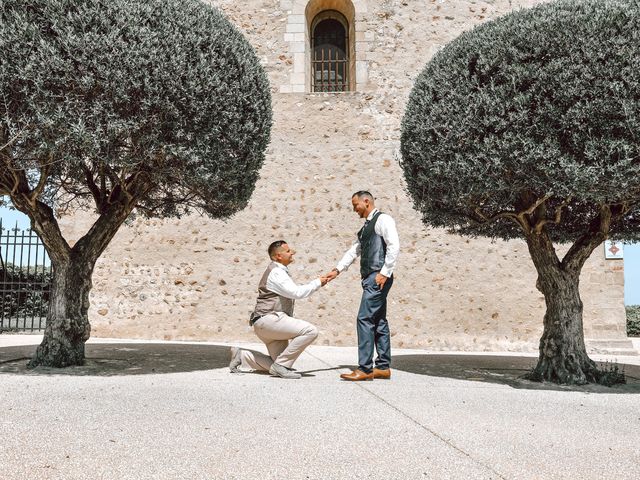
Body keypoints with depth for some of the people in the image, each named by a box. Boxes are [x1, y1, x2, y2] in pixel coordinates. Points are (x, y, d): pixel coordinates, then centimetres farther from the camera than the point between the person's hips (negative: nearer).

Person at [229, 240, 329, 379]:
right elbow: (297, 293, -19)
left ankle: (241, 356, 17)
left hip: (272, 321, 11)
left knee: (278, 362, 13)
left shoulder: (280, 271, 21)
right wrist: (317, 283, -8)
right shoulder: (276, 272, -12)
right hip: (268, 319, -11)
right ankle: (280, 365, -17)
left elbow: (293, 292, 24)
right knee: (310, 331, -24)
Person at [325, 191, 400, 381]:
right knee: (378, 322, 10)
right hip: (370, 278, 10)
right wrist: (337, 269, 17)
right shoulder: (366, 226, 23)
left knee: (365, 319, -13)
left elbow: (394, 246, -15)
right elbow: (354, 250, 25)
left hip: (378, 278, -10)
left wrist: (385, 273, -18)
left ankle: (365, 369, -11)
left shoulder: (383, 220, -5)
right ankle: (383, 367, 15)